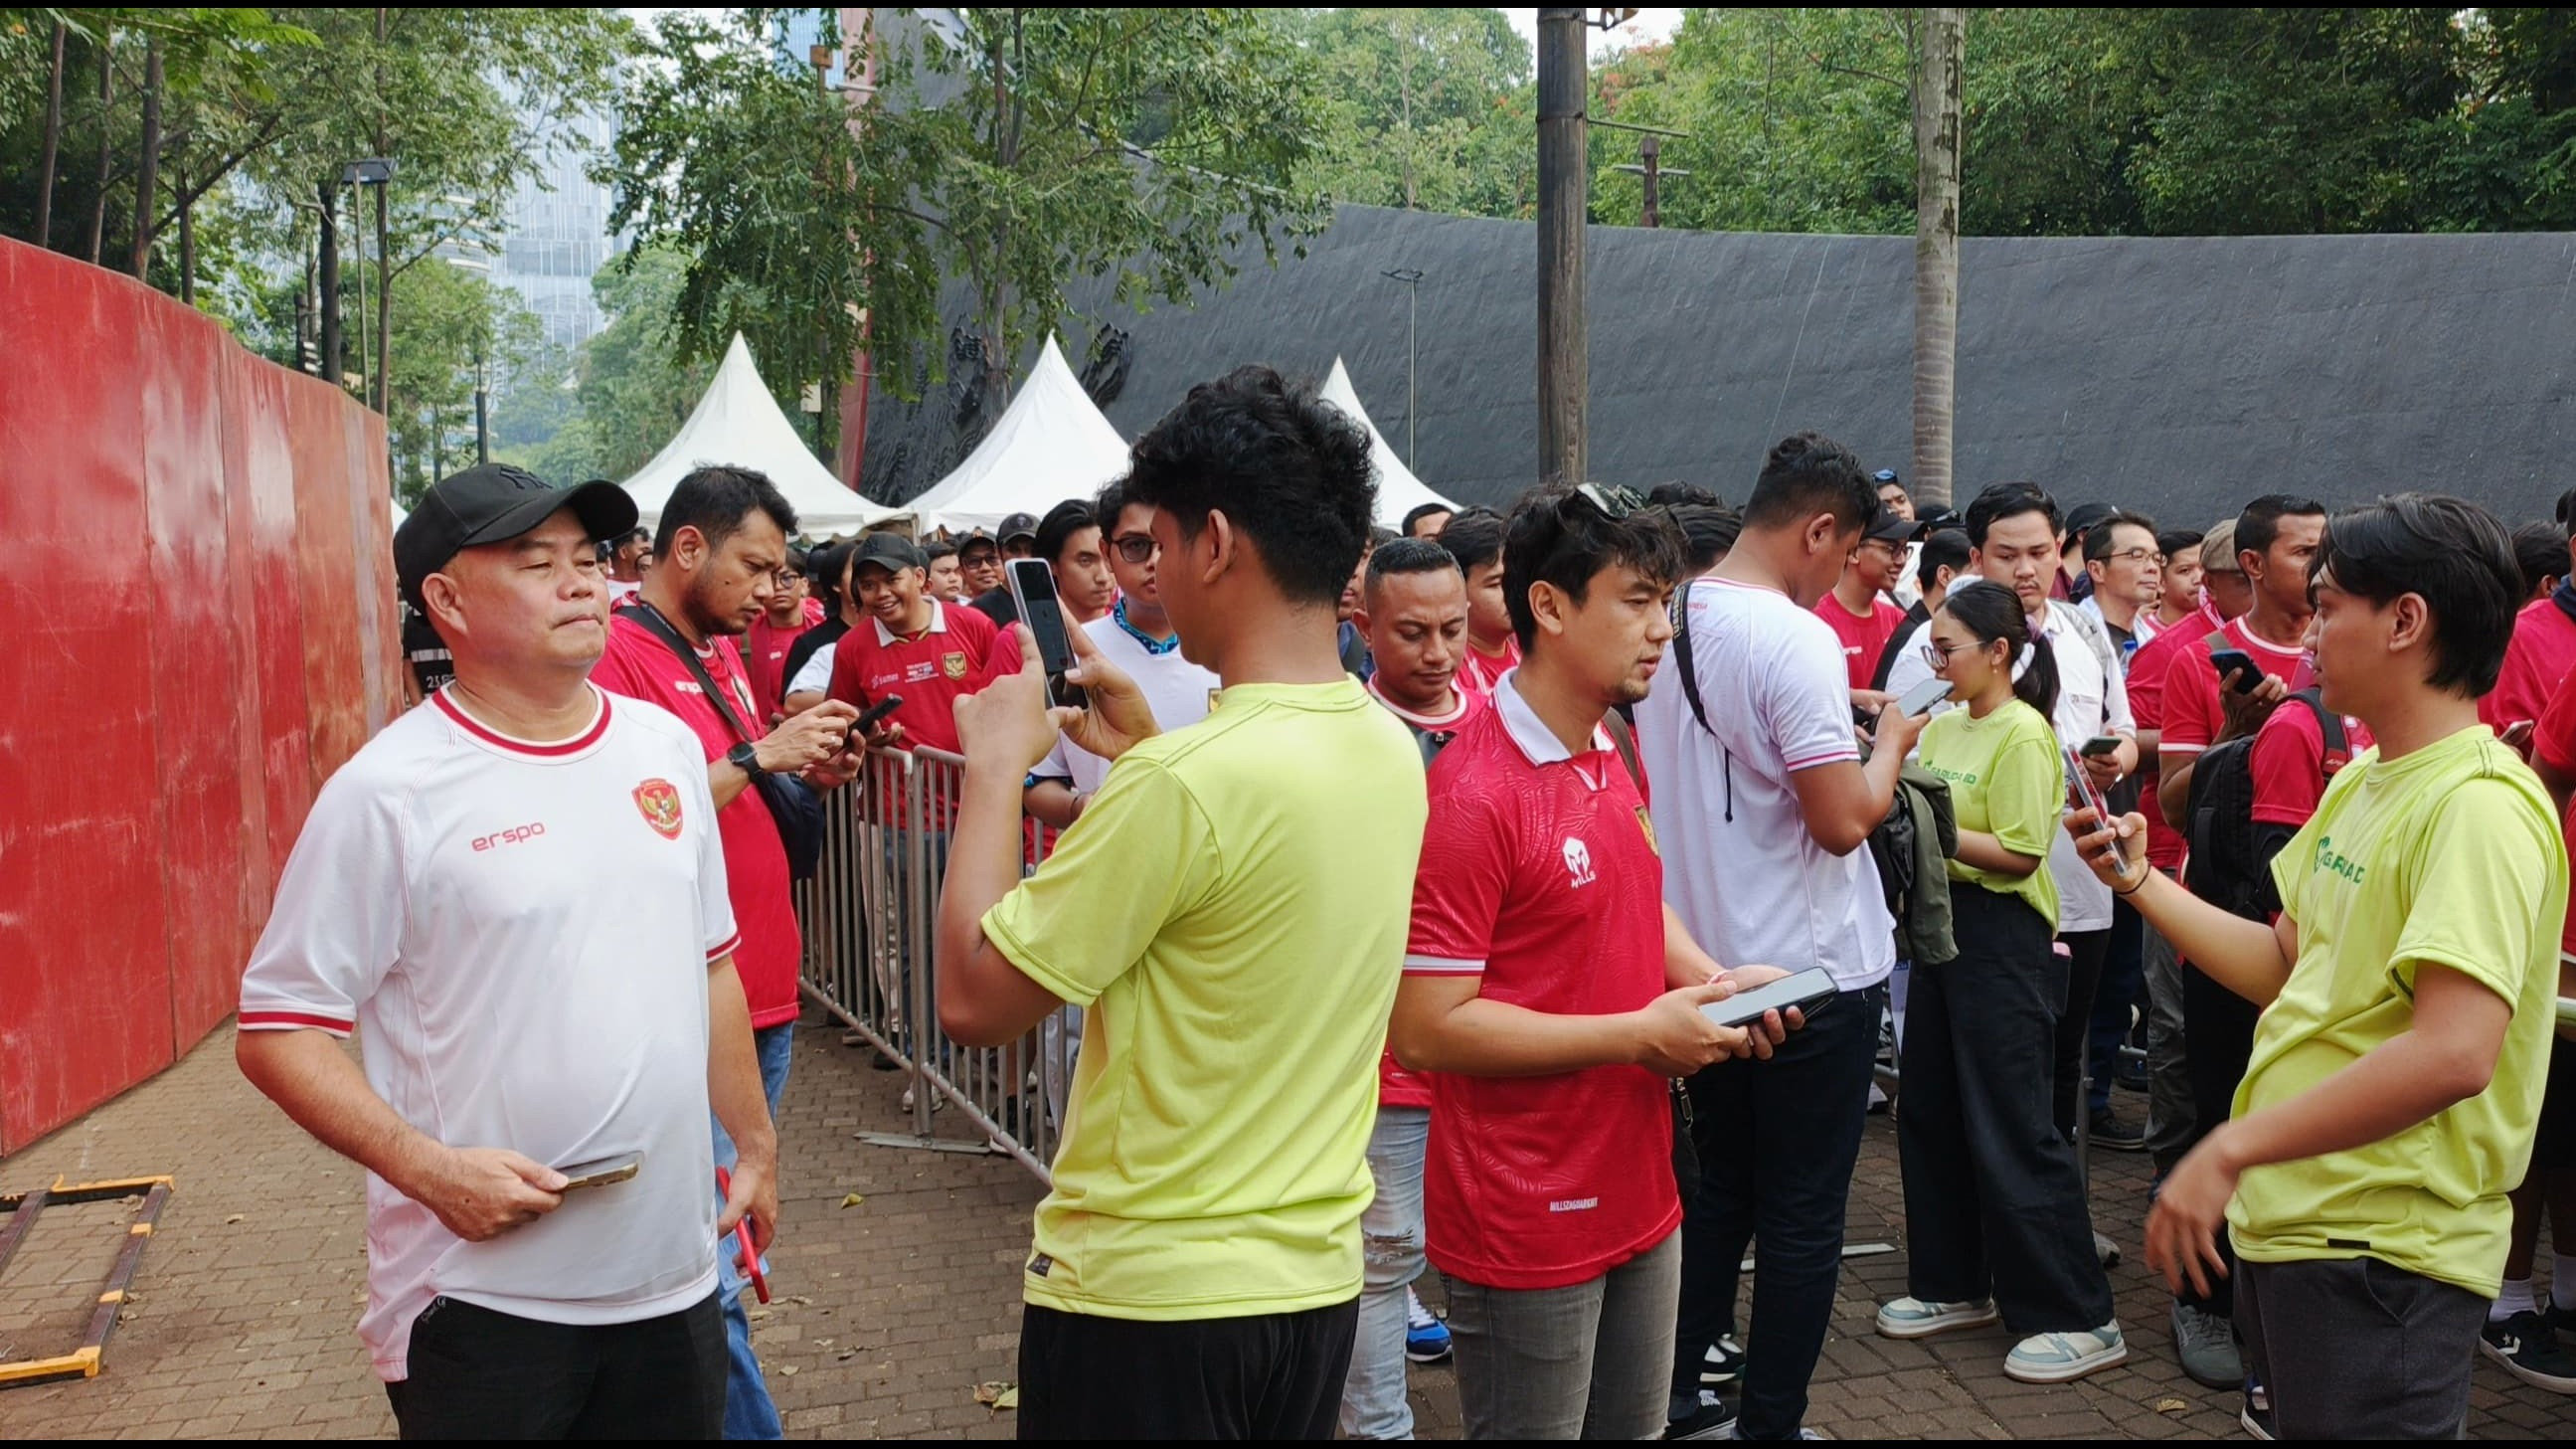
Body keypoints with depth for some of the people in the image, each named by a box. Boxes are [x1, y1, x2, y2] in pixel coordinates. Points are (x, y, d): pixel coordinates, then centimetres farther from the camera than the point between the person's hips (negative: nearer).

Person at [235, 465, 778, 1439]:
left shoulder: (665, 746, 6)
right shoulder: (388, 793, -12)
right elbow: (277, 1032, -11)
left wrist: (755, 1142, 18)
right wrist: (432, 1168, -20)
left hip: (675, 1278, 5)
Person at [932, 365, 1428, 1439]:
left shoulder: (1185, 783, -25)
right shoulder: (1392, 753, 0)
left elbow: (973, 999, -18)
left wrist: (997, 767, -8)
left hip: (1147, 1302, -7)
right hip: (1315, 1279, 8)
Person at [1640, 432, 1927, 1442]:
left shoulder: (1671, 622, 4)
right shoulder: (1794, 638, -20)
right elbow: (1843, 821, -23)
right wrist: (1890, 744, -4)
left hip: (1703, 964, 8)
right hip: (1812, 971, -8)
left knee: (1720, 1188, 21)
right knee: (1804, 1216, 5)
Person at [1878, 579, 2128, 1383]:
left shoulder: (2024, 735, -14)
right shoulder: (1943, 726, 9)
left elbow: (2018, 855, -18)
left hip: (2004, 937, -9)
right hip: (1943, 923, 9)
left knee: (2009, 1127, -6)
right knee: (1930, 1112, 14)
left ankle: (2078, 1317, 3)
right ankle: (1954, 1284, 27)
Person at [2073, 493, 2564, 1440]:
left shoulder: (2481, 805, -20)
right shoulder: (2359, 784, 11)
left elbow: (2454, 1052, -30)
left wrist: (2233, 1149, -28)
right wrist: (2138, 879, 10)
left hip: (2383, 1254, -9)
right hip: (2290, 1216, 9)